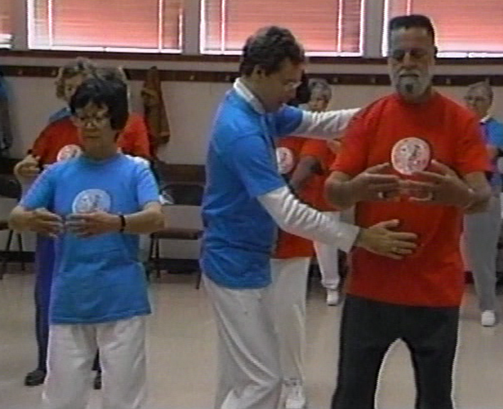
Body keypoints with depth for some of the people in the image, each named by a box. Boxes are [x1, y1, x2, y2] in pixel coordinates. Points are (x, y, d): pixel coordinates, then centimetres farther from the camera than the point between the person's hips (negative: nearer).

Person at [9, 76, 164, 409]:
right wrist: (32, 220, -25)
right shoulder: (58, 173, 4)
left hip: (121, 304, -2)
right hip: (68, 304, 3)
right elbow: (15, 217, -1)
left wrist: (116, 223, -39)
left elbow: (156, 218, -19)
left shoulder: (135, 172, -4)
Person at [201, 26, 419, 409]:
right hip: (237, 263, -10)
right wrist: (360, 238, -28)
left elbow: (317, 123, 10)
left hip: (241, 258, 10)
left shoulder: (259, 108, 4)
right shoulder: (242, 130, -26)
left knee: (240, 374, 18)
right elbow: (288, 213, -29)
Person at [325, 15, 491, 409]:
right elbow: (333, 191, -5)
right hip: (371, 284, 1)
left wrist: (459, 194, -35)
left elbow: (482, 197, -11)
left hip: (436, 287, -1)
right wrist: (356, 188, -28)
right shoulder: (368, 119, 2)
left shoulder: (461, 121, -2)